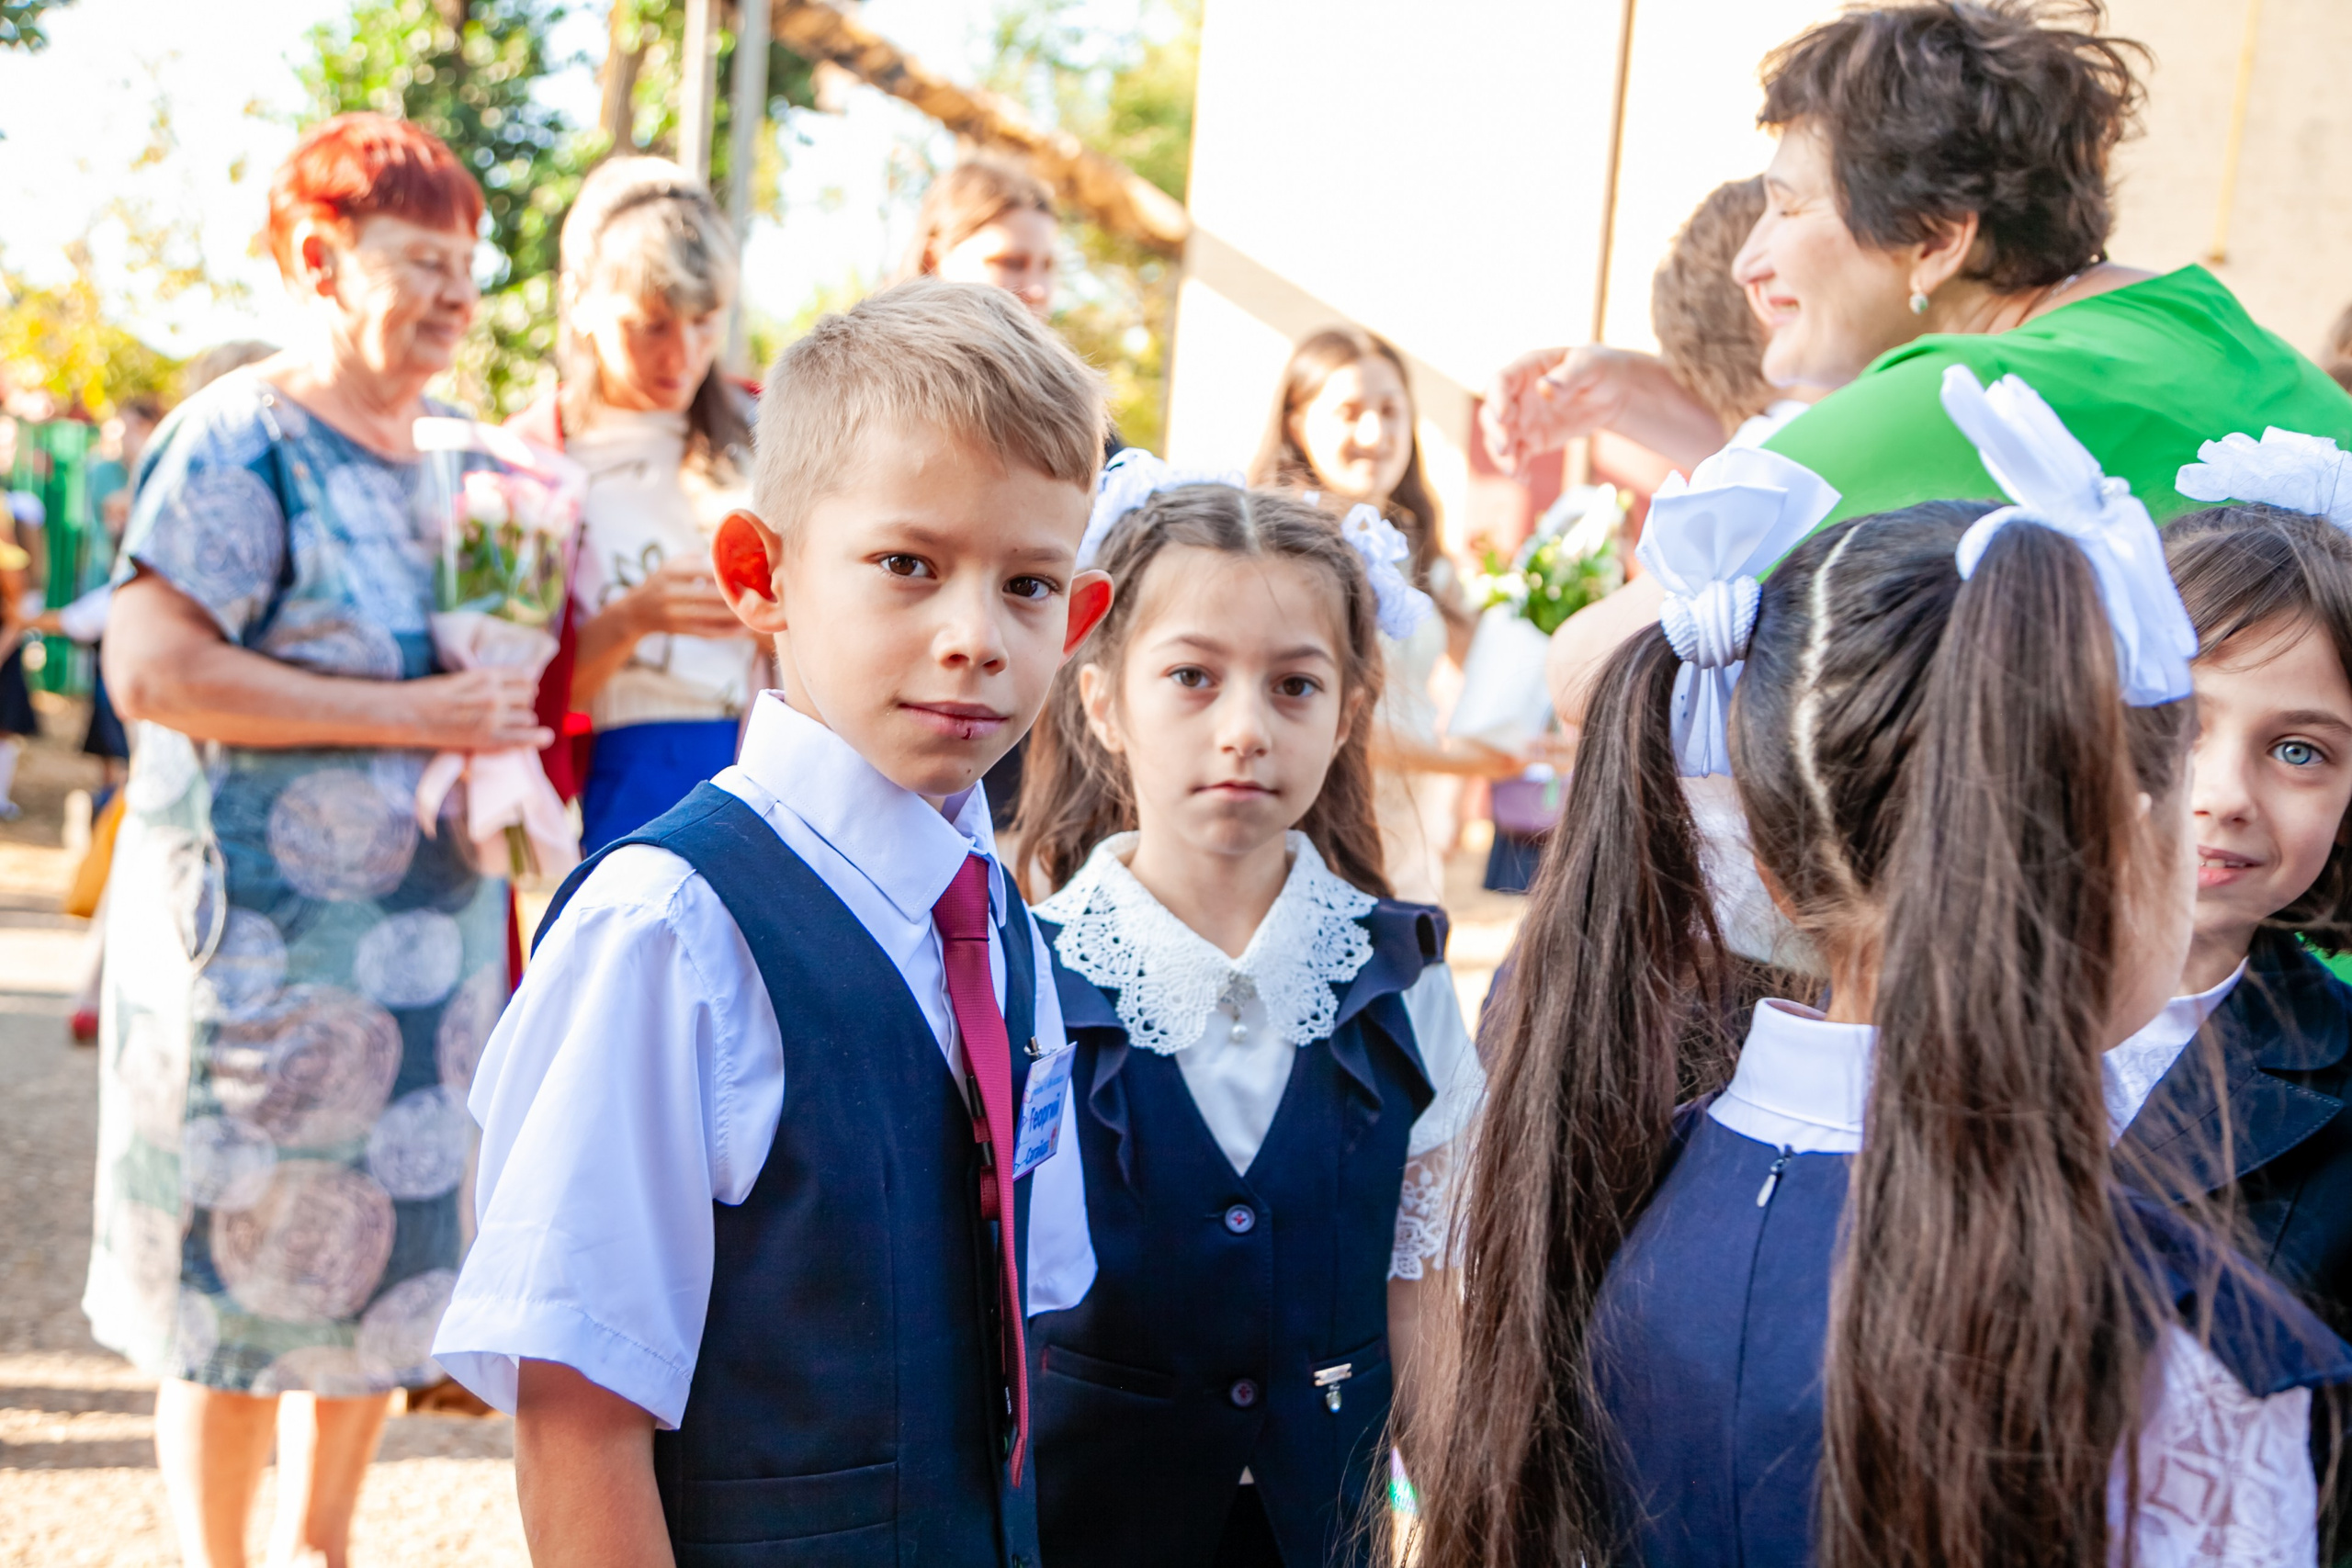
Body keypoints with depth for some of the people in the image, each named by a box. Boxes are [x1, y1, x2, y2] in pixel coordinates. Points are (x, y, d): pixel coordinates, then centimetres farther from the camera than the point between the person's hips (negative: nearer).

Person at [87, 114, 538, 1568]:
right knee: (251, 1268, 3)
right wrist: (410, 713, -21)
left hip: (430, 928, 7)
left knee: (389, 1257, 13)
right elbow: (152, 670, -20)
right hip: (264, 934, -7)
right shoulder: (240, 440, -10)